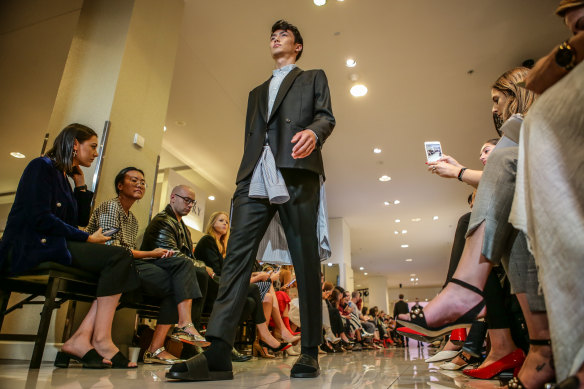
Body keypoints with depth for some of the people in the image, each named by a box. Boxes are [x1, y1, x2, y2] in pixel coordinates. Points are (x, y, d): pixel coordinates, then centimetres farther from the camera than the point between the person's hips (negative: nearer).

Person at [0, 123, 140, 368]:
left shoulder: (62, 176, 23)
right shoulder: (42, 167, -3)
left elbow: (81, 220, 21)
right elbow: (40, 218, -17)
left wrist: (80, 184, 15)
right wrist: (88, 239, -12)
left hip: (52, 246, 9)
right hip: (31, 248, -9)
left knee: (120, 267, -10)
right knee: (119, 256, -24)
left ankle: (81, 339, -21)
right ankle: (101, 340, -22)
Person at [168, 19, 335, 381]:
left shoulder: (314, 78, 24)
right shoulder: (258, 92, 34)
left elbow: (327, 116, 7)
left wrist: (313, 132, -17)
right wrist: (244, 178, 12)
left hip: (297, 174, -3)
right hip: (255, 178, 4)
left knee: (306, 262, -5)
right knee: (237, 256, -11)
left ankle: (310, 352, 1)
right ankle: (217, 353, -14)